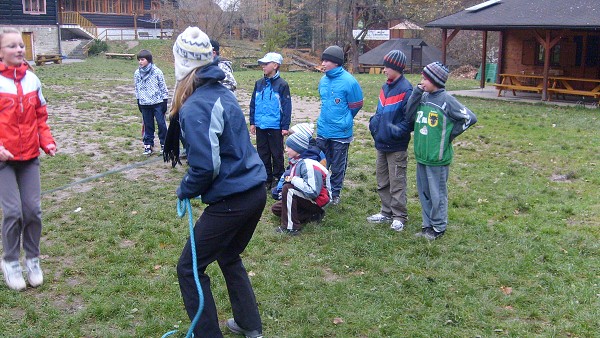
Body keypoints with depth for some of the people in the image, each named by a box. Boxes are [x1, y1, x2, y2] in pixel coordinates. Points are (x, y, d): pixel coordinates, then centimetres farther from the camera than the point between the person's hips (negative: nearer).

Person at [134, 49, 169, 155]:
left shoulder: (157, 72, -8)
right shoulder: (137, 73, 2)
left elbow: (163, 87, -3)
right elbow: (137, 89, 13)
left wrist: (165, 102, -5)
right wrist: (139, 103, 14)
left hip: (158, 103, -3)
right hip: (144, 104, 3)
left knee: (161, 124, 1)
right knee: (148, 126, 9)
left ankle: (164, 144, 13)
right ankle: (148, 145, 17)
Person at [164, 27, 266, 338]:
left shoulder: (195, 108, -19)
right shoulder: (223, 92, 8)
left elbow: (205, 166, -22)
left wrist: (185, 190, -4)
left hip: (230, 201, -9)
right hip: (256, 192, 9)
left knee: (190, 268, 7)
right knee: (229, 257, 27)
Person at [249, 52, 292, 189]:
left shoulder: (282, 85, -8)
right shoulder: (259, 83, 7)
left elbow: (286, 106, -8)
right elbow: (253, 103, 12)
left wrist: (285, 126, -10)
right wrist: (252, 122, 9)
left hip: (275, 127, -5)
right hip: (260, 126, 5)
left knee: (277, 154, 6)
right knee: (263, 153, 12)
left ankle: (277, 179, 18)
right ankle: (266, 179, 23)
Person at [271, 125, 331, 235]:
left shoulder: (309, 165, -28)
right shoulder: (297, 161, 0)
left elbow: (313, 191, -35)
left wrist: (294, 180, -28)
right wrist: (289, 179, -5)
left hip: (317, 200, -10)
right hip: (305, 197, 10)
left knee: (288, 188, -29)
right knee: (276, 208, 10)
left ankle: (291, 227, -21)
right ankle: (313, 215, 3)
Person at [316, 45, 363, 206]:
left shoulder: (349, 81, -15)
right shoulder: (323, 80, 4)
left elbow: (356, 105, -5)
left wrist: (344, 121, 5)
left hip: (340, 132, -5)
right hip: (322, 130, 6)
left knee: (338, 167, 8)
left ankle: (335, 193, 23)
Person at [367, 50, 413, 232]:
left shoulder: (405, 90, -17)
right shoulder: (385, 87, 10)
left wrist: (396, 131, -22)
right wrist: (374, 123, 4)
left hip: (396, 146, -9)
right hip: (381, 143, 9)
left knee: (397, 183, 2)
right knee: (382, 181, 17)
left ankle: (399, 217, 14)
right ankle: (386, 212, 29)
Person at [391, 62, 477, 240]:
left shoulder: (446, 100, -12)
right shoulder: (423, 97, 6)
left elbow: (470, 118, -11)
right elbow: (409, 116, 2)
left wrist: (450, 135, -7)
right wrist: (416, 93, -4)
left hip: (438, 158, -7)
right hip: (421, 155, 7)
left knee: (437, 194, 5)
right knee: (424, 192, 15)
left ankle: (439, 227, 19)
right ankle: (428, 224, 29)